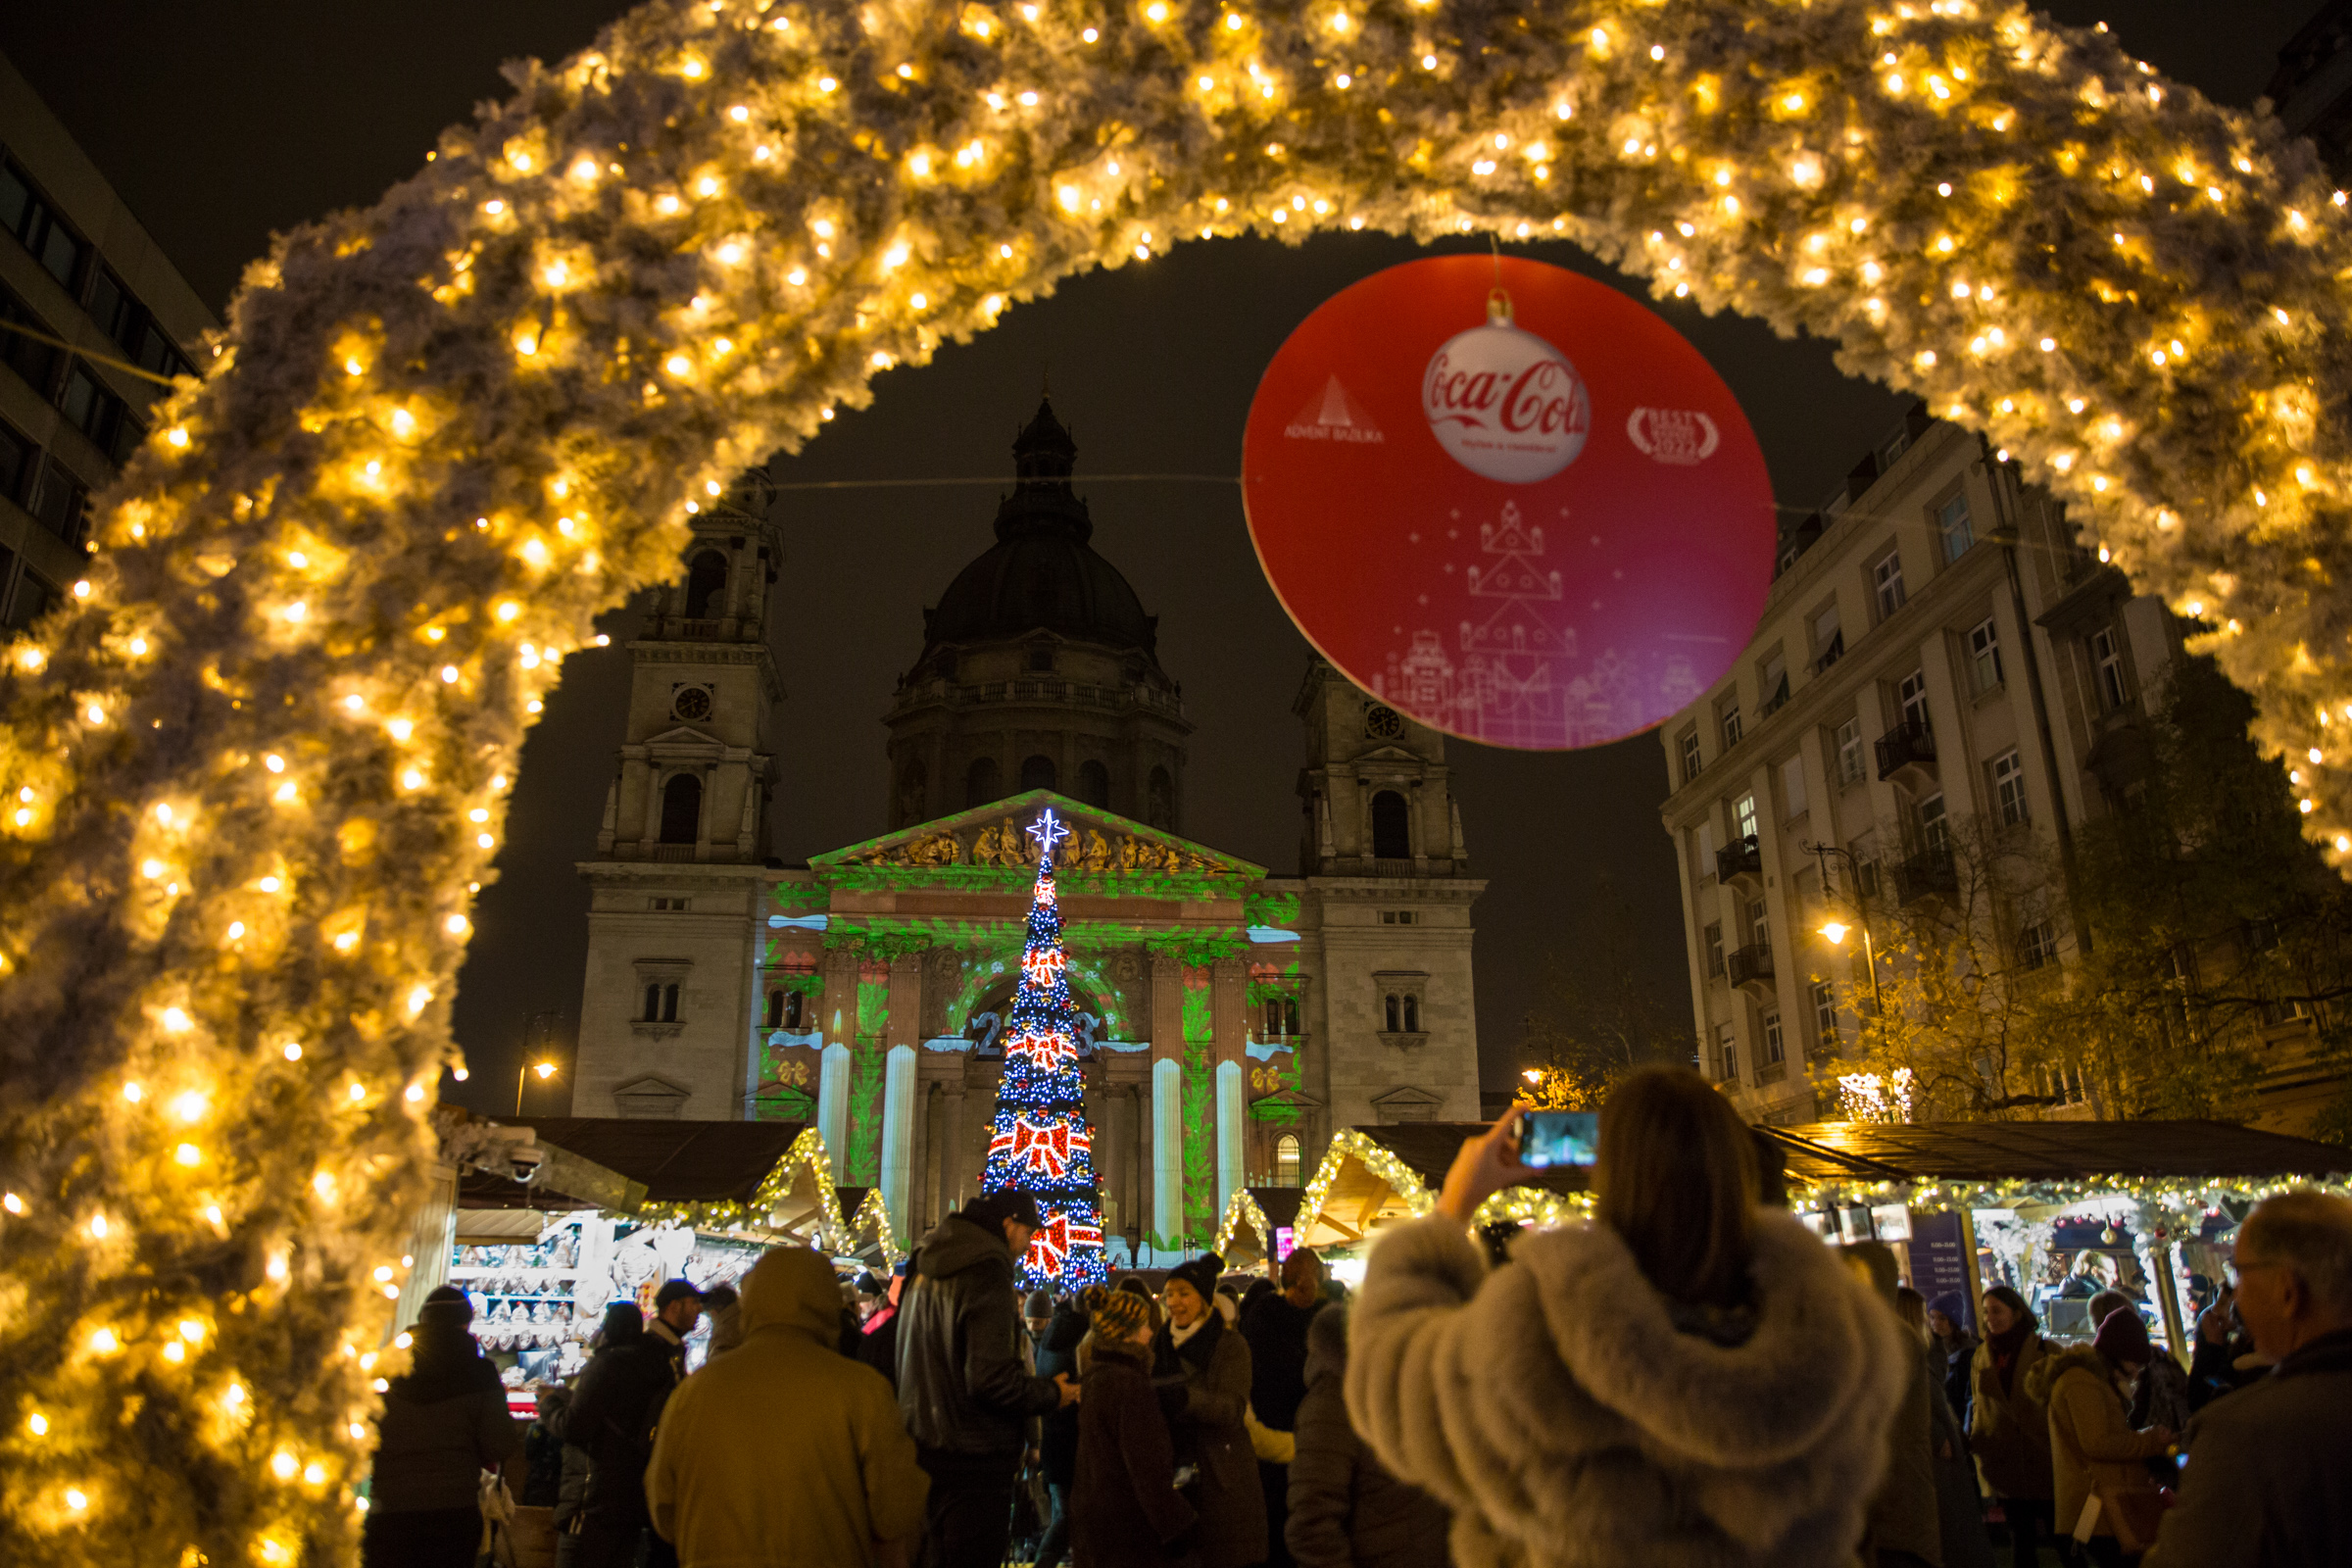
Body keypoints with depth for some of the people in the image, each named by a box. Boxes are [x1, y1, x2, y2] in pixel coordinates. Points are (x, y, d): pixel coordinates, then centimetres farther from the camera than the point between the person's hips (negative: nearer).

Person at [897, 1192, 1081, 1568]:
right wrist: (1052, 1393, -9)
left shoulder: (925, 1268, 9)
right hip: (970, 1460, -9)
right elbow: (991, 1379, -25)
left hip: (921, 1448, 9)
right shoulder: (987, 1271, -20)